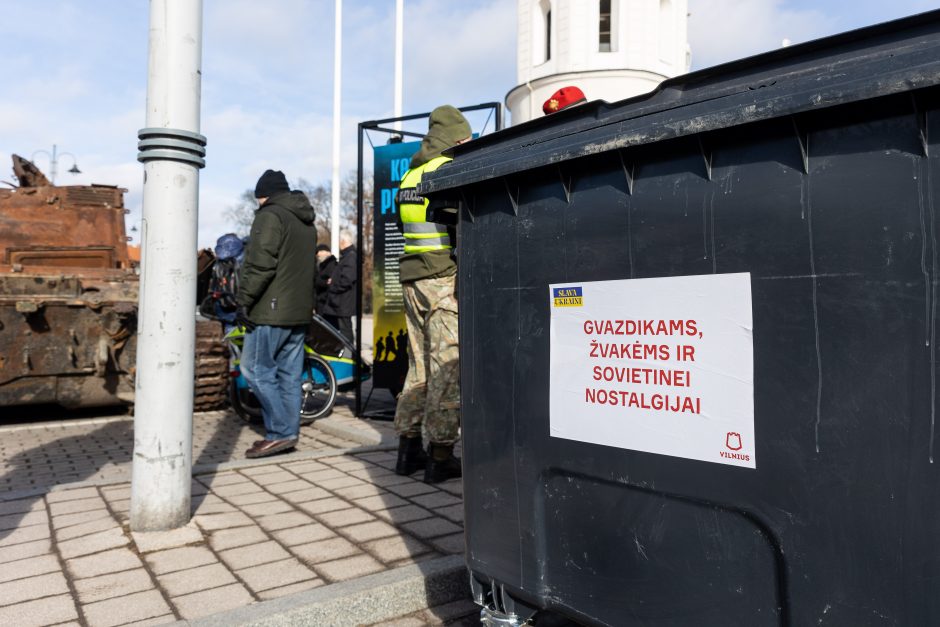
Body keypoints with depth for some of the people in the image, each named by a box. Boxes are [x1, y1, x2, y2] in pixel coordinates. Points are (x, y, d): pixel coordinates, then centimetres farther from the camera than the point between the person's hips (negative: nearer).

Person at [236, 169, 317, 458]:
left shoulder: (270, 216, -8)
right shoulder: (307, 223, 20)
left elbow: (260, 264, -17)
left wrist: (244, 301, -13)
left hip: (272, 310, -9)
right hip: (300, 311, 9)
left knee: (256, 369, -2)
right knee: (290, 374, 9)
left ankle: (280, 433, -4)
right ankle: (289, 434, 12)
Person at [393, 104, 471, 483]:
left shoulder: (409, 177, 18)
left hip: (412, 277, 8)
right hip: (444, 277, -8)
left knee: (419, 363, 13)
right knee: (448, 365, -4)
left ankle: (408, 448, 19)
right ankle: (440, 457, -1)